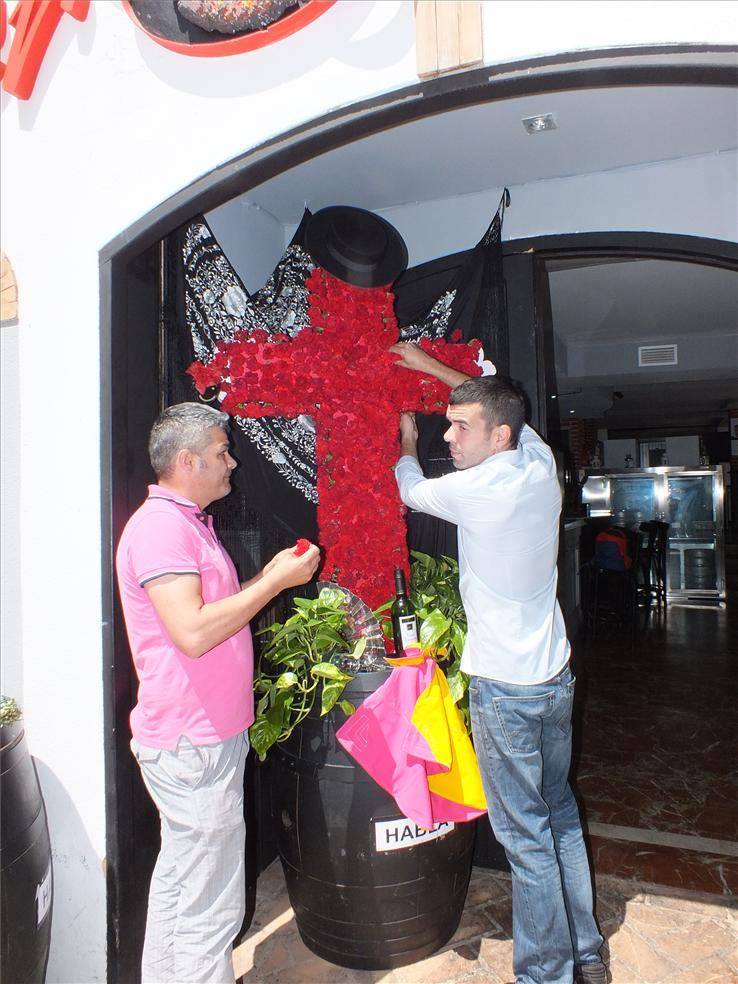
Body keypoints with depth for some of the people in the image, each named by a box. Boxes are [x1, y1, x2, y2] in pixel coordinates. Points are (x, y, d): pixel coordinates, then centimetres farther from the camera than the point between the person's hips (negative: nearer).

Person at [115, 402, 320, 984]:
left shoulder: (187, 522, 14)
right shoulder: (160, 526, -20)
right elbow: (193, 632, -28)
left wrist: (269, 577, 7)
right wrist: (276, 582, -21)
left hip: (200, 736, 11)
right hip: (192, 745, -11)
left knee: (178, 880, 24)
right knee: (210, 904, 4)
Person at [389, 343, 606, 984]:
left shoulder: (478, 487, -20)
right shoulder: (542, 465, 0)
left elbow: (412, 491, 2)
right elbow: (504, 406, 19)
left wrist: (407, 445, 22)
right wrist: (431, 366, 24)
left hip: (504, 688, -8)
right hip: (556, 675, 8)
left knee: (526, 834, 5)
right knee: (562, 813, 20)